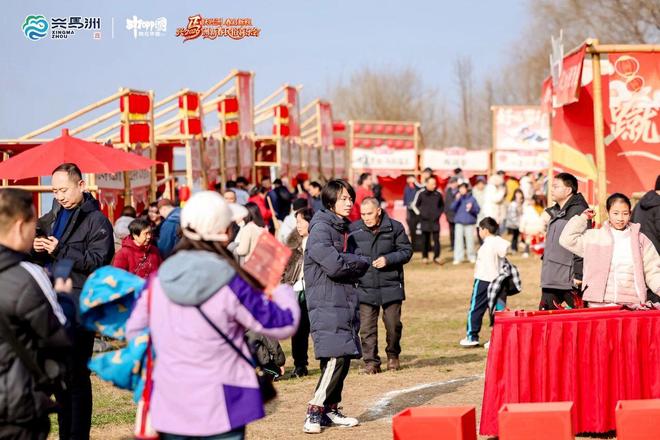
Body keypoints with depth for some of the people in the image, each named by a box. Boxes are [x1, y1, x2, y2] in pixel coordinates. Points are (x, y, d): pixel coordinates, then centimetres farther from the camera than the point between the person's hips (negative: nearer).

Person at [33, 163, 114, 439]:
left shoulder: (96, 220, -6)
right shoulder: (54, 216, 17)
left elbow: (99, 260, -16)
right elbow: (41, 259, 23)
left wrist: (60, 250, -22)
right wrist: (38, 249, -1)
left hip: (80, 305, -7)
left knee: (76, 375, -6)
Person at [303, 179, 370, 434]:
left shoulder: (345, 229, 19)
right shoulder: (321, 229, -9)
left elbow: (360, 266, 13)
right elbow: (334, 264, -21)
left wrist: (348, 263, -7)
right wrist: (357, 263, -5)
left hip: (346, 303, 9)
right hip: (326, 304, -9)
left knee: (344, 357, 8)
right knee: (336, 356, -18)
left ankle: (330, 410, 17)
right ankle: (315, 412, -14)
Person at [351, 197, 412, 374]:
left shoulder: (395, 227, -3)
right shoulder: (354, 229, -2)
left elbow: (407, 250, 1)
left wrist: (388, 259, -13)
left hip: (391, 286, 0)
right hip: (364, 287, 0)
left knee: (393, 324, 6)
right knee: (367, 327, -1)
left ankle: (393, 355, 29)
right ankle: (371, 361, 9)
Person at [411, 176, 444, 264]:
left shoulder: (438, 194, 5)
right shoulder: (421, 193, -2)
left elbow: (442, 205, 20)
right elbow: (414, 205, 8)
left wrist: (439, 213, 7)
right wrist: (420, 213, -1)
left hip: (435, 221, 1)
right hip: (425, 221, -1)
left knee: (436, 239, -5)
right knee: (425, 240, 4)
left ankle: (436, 257, -1)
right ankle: (425, 257, 12)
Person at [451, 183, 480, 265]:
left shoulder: (472, 199, 1)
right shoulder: (458, 198, 5)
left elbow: (478, 209, -1)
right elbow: (453, 208, -5)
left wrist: (471, 208, -19)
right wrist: (457, 199, -15)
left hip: (469, 222, -1)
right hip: (459, 222, 1)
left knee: (470, 240, 3)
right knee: (458, 239, -3)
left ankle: (471, 256, 17)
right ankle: (458, 258, -1)